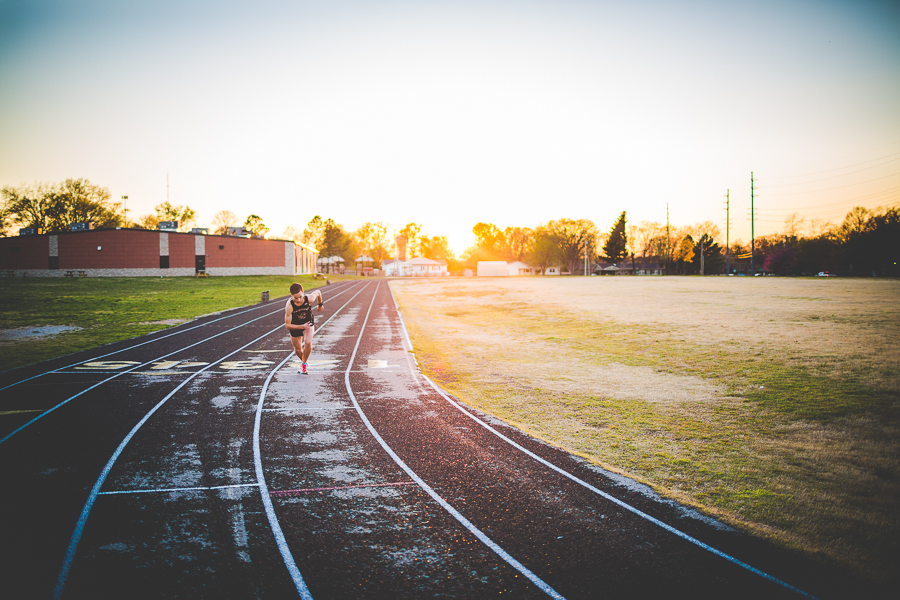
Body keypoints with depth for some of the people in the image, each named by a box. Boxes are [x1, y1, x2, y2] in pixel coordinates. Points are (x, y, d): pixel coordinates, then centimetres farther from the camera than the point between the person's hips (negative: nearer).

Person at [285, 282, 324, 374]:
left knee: (308, 343, -25)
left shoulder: (309, 298, -29)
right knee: (297, 350, 10)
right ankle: (303, 361, 46)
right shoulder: (289, 306, -33)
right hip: (295, 326, 0)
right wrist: (301, 327, -37)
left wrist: (320, 305, 13)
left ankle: (303, 364, 0)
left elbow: (318, 292, -4)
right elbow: (287, 325, -25)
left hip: (308, 323, 0)